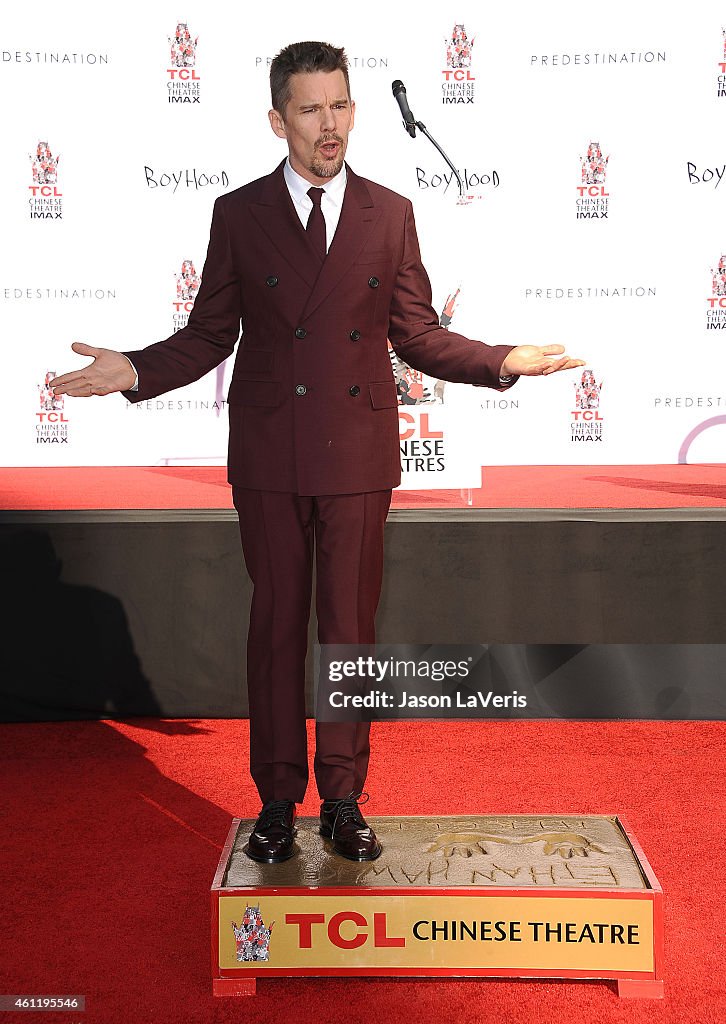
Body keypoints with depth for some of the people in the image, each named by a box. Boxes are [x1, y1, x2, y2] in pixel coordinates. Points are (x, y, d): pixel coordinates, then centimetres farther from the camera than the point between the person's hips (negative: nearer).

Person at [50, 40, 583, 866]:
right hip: (268, 456, 0)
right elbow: (209, 334, 5)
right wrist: (136, 370, -12)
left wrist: (503, 360, -7)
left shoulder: (390, 214, 6)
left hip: (358, 456, 1)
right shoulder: (238, 214, 4)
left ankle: (343, 799, 20)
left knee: (349, 626, 6)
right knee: (275, 625, 7)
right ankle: (277, 800, 20)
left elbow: (416, 334, 7)